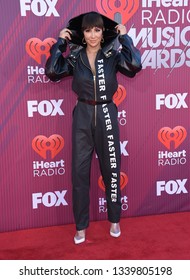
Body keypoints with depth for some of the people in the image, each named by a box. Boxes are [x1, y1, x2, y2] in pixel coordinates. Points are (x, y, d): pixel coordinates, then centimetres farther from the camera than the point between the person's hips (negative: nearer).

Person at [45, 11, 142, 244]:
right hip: (82, 116, 1)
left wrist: (124, 37, -11)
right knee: (79, 172, 4)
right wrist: (60, 41, -7)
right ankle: (81, 226, 19)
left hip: (106, 115, -1)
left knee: (111, 170, 10)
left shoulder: (113, 55, -2)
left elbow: (135, 65, -21)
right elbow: (51, 71, -14)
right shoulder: (74, 57, 1)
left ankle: (114, 220, 30)